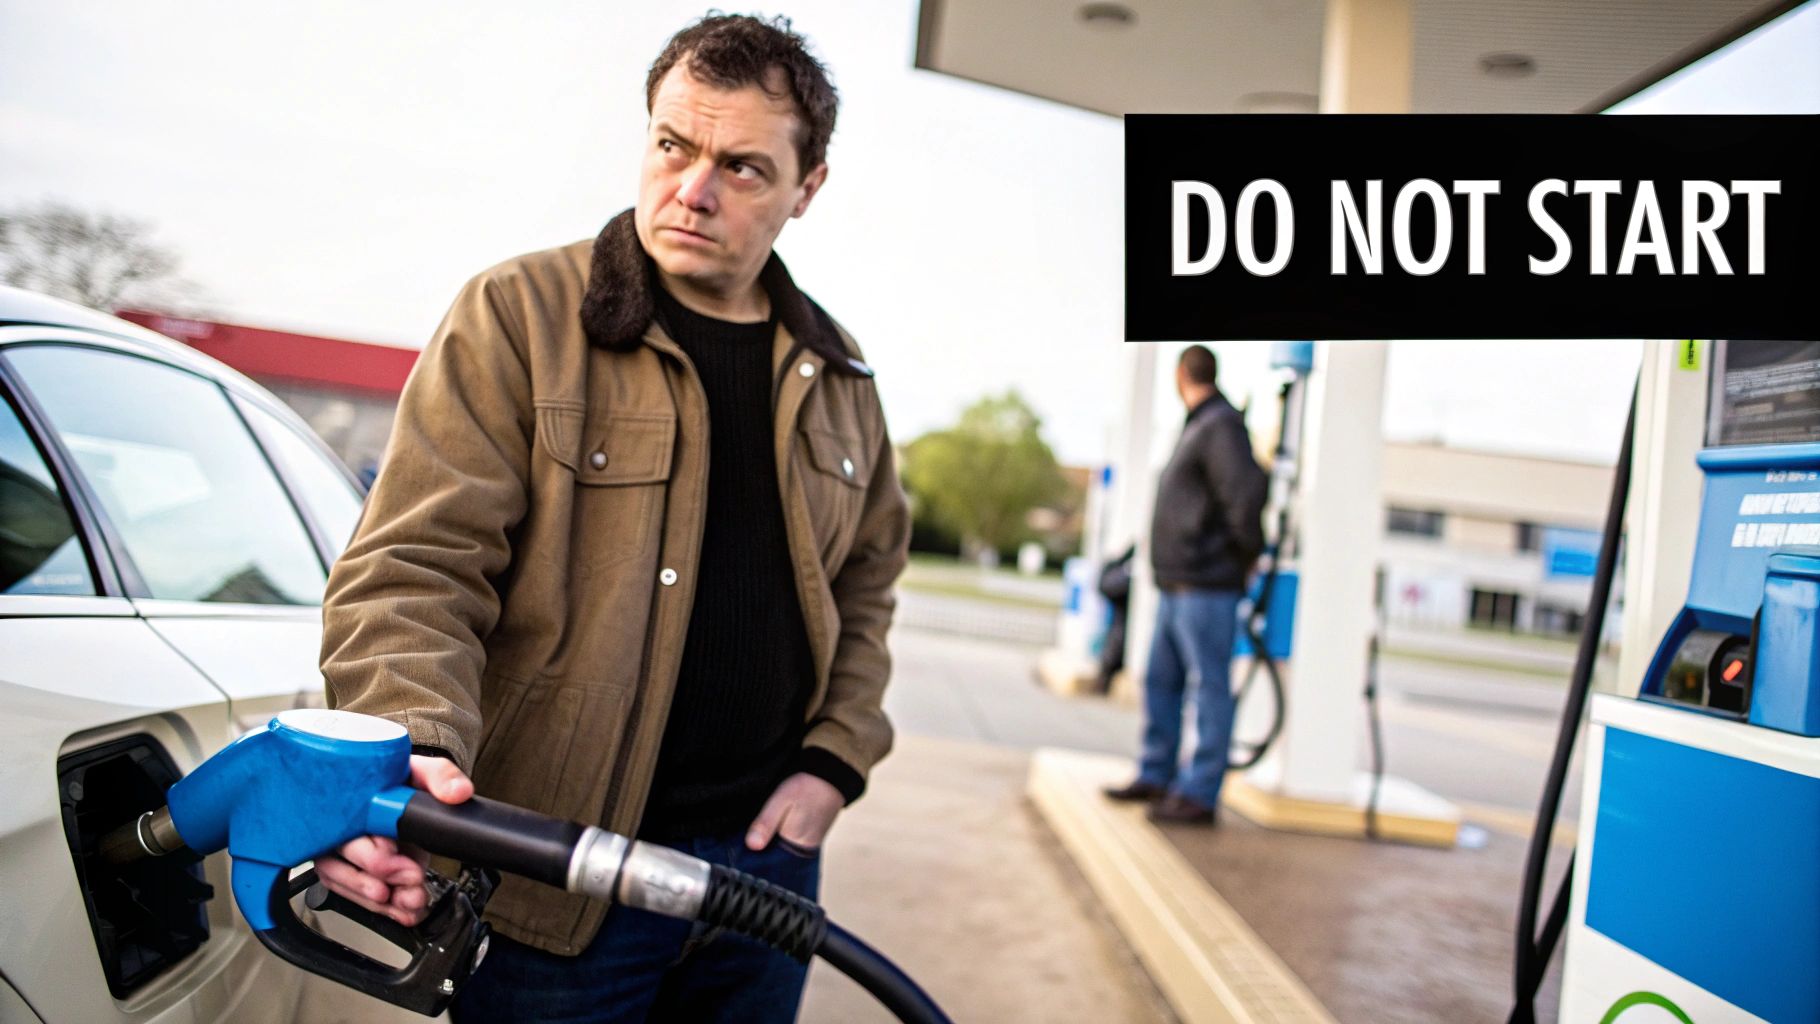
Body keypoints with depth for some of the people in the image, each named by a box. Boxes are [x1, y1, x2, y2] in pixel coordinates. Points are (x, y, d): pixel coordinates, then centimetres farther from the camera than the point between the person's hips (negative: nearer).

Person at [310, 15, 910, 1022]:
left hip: (766, 852, 5)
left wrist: (834, 759, 6)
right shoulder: (519, 314, -8)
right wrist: (415, 749, -31)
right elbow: (414, 570, -14)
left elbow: (867, 578, 17)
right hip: (559, 873, -4)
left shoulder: (834, 373, 8)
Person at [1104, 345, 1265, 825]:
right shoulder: (1199, 425, 19)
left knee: (1210, 687, -4)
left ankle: (1199, 795, 0)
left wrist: (1247, 551, -12)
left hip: (1206, 587, -10)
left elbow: (1245, 492, -23)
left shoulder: (1221, 425, -12)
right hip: (1177, 585, 10)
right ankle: (1156, 776, 24)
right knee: (1161, 681, 15)